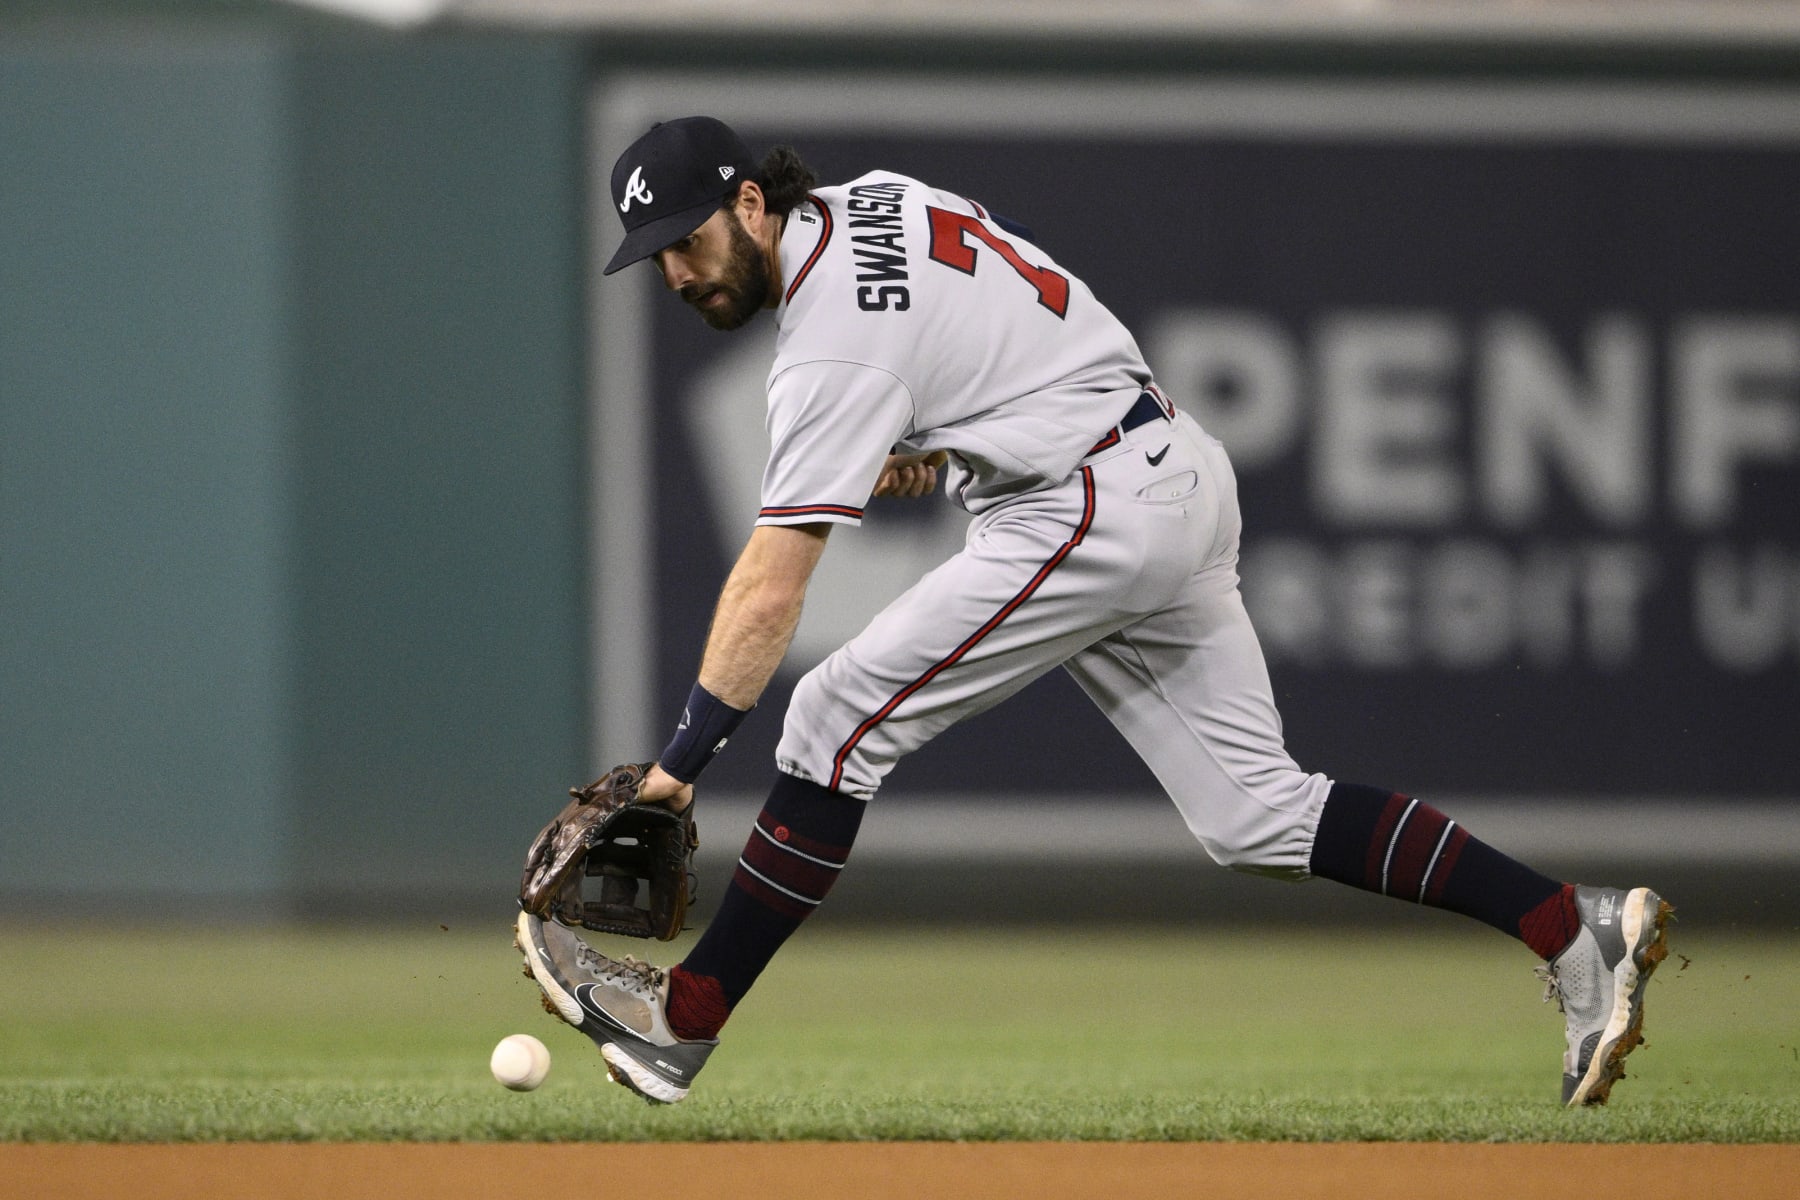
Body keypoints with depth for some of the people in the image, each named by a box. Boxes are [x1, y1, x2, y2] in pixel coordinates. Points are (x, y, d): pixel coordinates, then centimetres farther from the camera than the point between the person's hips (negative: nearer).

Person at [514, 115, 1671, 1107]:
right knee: (1259, 811, 6)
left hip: (1098, 515, -10)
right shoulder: (874, 198, 8)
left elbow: (771, 589, -23)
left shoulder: (838, 336, -19)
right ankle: (1577, 931, 0)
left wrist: (684, 758, -22)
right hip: (1186, 477, 10)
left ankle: (683, 1019, -6)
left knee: (838, 719, -9)